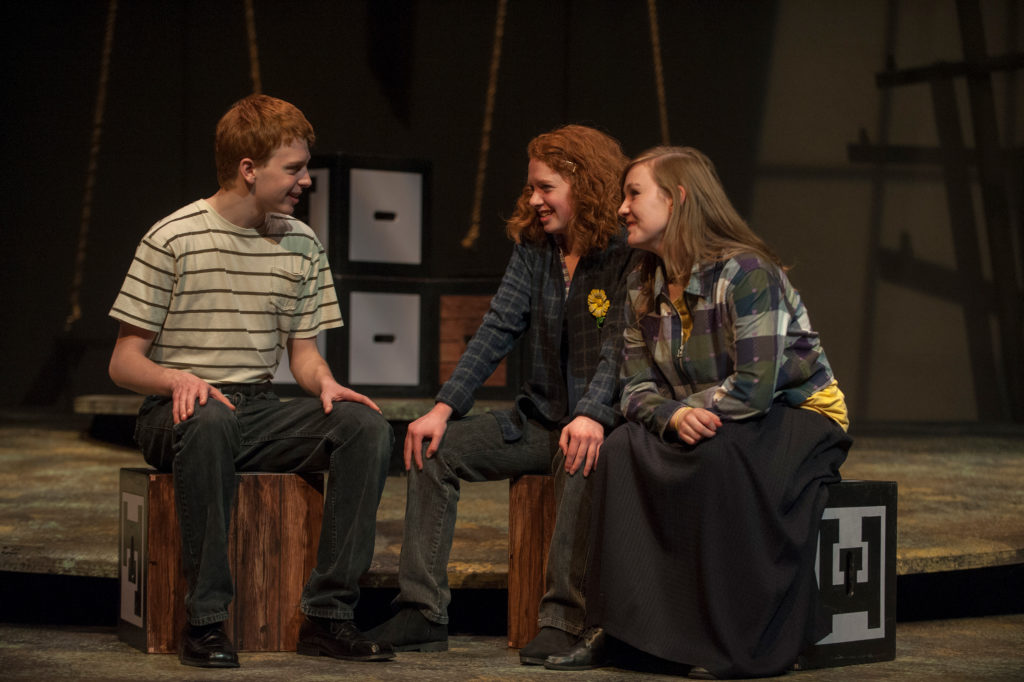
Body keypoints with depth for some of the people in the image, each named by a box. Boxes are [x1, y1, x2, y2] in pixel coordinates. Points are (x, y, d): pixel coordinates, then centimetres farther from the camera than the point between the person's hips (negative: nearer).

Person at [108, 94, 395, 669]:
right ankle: (206, 621, -34)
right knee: (210, 418, -41)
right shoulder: (175, 239, -6)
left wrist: (325, 382, -9)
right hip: (176, 412, -5)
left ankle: (328, 615, -21)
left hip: (261, 412, 5)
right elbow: (124, 363, -5)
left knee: (367, 424, -22)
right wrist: (178, 379, -27)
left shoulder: (301, 244, 9)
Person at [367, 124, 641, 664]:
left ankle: (563, 620, -34)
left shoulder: (628, 255, -9)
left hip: (595, 421, -7)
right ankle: (422, 614, -11)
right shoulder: (532, 249, 9)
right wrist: (445, 406, -9)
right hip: (537, 419, 7)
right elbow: (496, 330, 3)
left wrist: (592, 415, -38)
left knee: (582, 460, -39)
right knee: (432, 446, -8)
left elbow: (619, 344, -21)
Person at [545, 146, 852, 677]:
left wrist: (691, 411, -18)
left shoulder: (746, 273, -20)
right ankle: (618, 628, -19)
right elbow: (636, 389, -2)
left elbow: (755, 387, -27)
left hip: (800, 415, -6)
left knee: (715, 454, -36)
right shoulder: (642, 287, 4)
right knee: (622, 450, -19)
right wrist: (674, 416, -24)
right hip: (711, 427, 6)